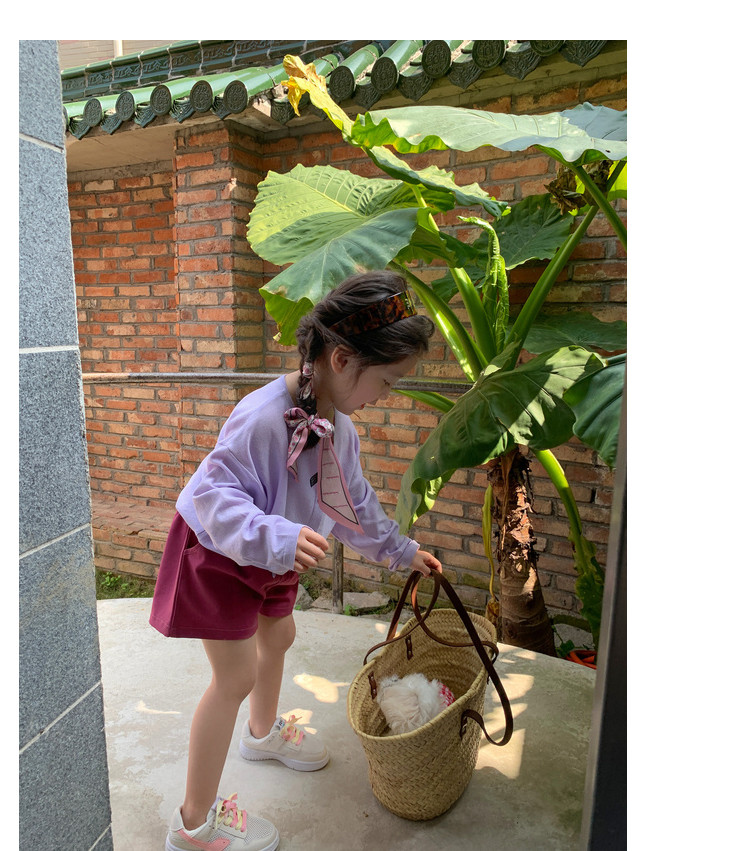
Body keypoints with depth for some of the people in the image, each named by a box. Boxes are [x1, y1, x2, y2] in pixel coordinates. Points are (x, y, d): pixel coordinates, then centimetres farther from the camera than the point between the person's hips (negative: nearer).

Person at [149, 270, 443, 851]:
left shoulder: (340, 427, -7)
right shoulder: (262, 417, -35)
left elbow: (356, 501, 7)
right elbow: (214, 495, -35)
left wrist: (402, 551, 15)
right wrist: (277, 538, -48)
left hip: (269, 557, 9)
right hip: (217, 552, -8)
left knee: (278, 636, 24)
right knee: (237, 677, -2)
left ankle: (265, 732, 56)